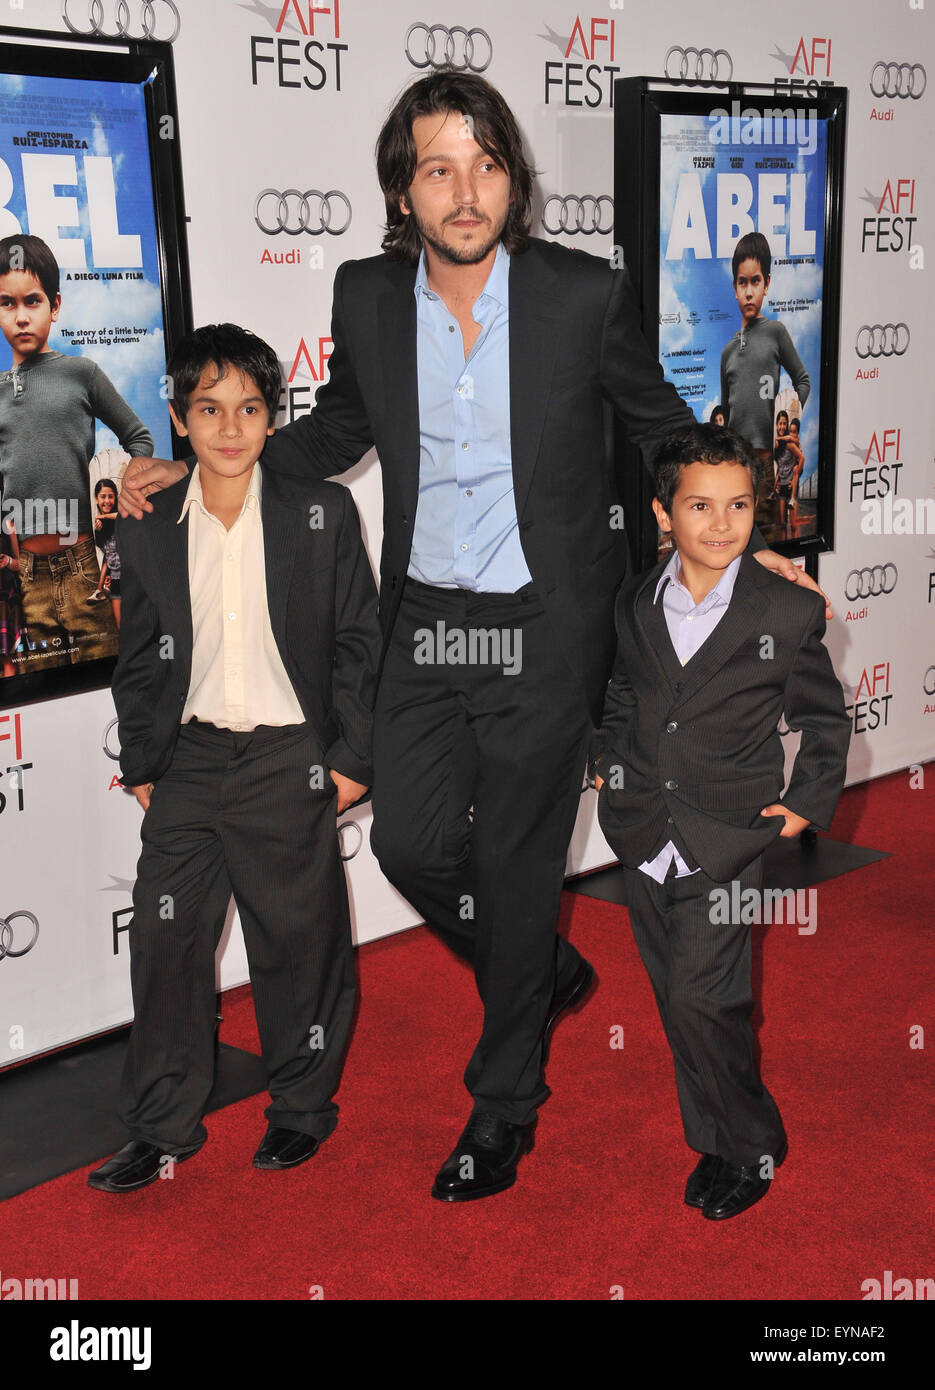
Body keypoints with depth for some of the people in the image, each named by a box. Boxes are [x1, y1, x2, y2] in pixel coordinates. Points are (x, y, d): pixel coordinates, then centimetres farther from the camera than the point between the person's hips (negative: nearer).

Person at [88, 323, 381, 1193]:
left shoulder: (322, 512, -3)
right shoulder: (149, 533, 4)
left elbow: (359, 641, -1)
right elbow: (140, 660, 11)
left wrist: (351, 758, -4)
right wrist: (140, 766, 7)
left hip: (288, 761, -2)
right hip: (187, 762, 3)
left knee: (297, 939, 8)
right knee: (165, 939, 6)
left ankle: (302, 1107, 28)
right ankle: (163, 1128, 21)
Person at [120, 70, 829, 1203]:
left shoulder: (585, 295, -11)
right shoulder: (366, 297, -2)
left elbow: (663, 427, 5)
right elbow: (337, 434, 14)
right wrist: (191, 471, 6)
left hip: (542, 630, -4)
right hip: (424, 621, 4)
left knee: (512, 865, 5)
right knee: (409, 843, 7)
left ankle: (504, 1103, 27)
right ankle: (548, 974, 39)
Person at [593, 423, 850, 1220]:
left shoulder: (789, 612, -5)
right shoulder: (636, 604, 5)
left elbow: (825, 720, 6)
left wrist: (810, 803, -3)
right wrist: (608, 760, 9)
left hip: (727, 843, -4)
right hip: (644, 837, 4)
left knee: (700, 1000, -9)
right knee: (680, 1004, 10)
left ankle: (753, 1148, 14)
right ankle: (717, 1142, 27)